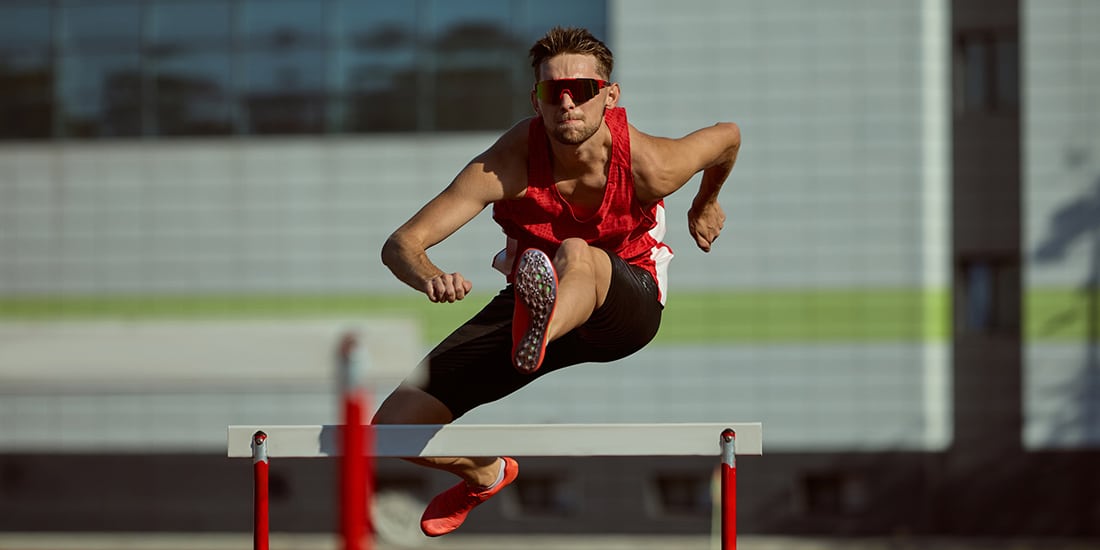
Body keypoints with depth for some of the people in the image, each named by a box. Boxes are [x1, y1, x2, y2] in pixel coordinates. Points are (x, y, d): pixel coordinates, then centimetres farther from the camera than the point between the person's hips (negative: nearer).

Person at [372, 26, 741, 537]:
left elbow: (728, 136, 1)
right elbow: (400, 245, -28)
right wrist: (429, 279, -52)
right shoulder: (509, 164, -25)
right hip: (528, 300, 2)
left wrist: (706, 205, 21)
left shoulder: (648, 166, -23)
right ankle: (485, 472, 28)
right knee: (394, 428, -8)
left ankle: (537, 340, -76)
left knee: (575, 254, -40)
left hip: (626, 304, -2)